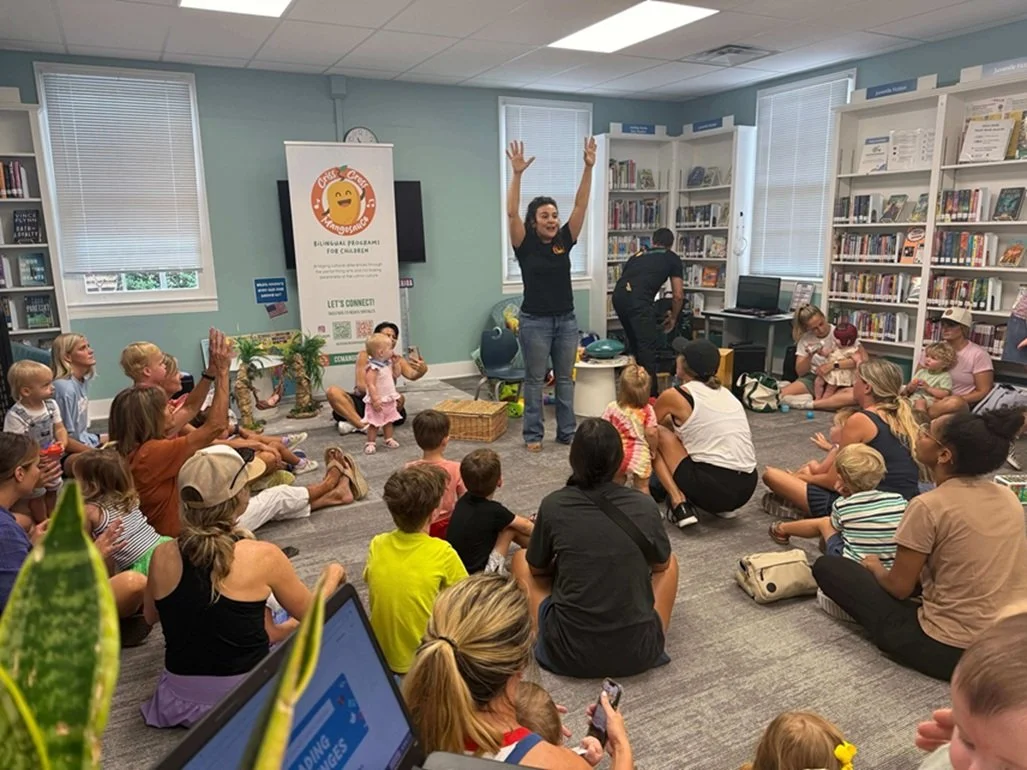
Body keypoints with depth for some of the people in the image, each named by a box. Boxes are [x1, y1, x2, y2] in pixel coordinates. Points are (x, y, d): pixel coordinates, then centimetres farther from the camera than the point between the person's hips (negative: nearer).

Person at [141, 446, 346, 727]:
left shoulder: (163, 556, -11)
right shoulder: (262, 557, -22)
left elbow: (150, 615, 10)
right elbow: (310, 613, -5)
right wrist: (333, 576, 14)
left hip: (180, 701, 4)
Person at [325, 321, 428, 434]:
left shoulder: (397, 359, -2)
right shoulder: (365, 355, -7)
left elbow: (411, 375, -22)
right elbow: (361, 385, -15)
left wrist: (422, 370, -46)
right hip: (361, 401, -1)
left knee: (399, 398, -32)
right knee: (332, 391, -25)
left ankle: (354, 424, -28)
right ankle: (363, 425, -39)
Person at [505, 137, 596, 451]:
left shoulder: (565, 241, 2)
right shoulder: (525, 245, -6)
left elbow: (581, 205, -5)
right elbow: (512, 213, -21)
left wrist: (588, 168, -15)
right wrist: (517, 174, -31)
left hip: (566, 320, 4)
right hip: (535, 321, -4)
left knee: (565, 379, 12)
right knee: (535, 379, 7)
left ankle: (567, 432, 24)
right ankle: (533, 434, 18)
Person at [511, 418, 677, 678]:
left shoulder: (553, 505, -10)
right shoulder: (645, 506, -7)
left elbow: (537, 568, 7)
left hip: (569, 653, -1)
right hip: (639, 652, 1)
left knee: (521, 558, 21)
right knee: (670, 561, 26)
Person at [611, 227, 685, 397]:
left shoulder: (639, 254, 34)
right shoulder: (672, 258, 22)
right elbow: (678, 295, 17)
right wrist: (672, 319, 33)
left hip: (618, 295, 6)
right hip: (638, 299, -6)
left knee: (635, 344, 20)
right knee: (648, 346, -1)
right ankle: (648, 394, -3)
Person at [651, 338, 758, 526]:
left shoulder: (674, 396, -4)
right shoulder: (725, 393, 16)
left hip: (713, 488, -7)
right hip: (746, 488, 7)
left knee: (656, 434, 8)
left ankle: (679, 504, -3)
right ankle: (724, 507, 16)